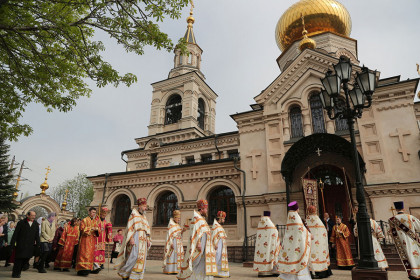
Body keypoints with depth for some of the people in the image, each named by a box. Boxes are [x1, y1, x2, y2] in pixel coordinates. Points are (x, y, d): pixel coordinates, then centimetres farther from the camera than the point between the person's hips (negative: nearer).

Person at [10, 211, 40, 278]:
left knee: (26, 258, 4)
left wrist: (38, 244, 11)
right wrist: (13, 243, -6)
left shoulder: (36, 224, 11)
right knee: (19, 259, 0)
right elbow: (15, 233, -1)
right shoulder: (21, 223, -1)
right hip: (21, 244, -4)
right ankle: (15, 273, 15)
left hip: (30, 245, 4)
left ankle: (18, 271, 24)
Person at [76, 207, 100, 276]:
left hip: (92, 241, 6)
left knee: (91, 254, 3)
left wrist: (97, 229, -7)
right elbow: (82, 229, -10)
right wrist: (91, 228, -14)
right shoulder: (84, 220, 1)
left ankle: (88, 268, 8)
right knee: (84, 254, -13)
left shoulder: (95, 221, 17)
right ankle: (83, 268, -16)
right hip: (85, 240, -6)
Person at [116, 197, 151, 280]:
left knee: (142, 258, 1)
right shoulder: (134, 213, 1)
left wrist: (148, 239, 10)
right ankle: (123, 272, 3)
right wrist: (131, 238, -18)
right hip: (136, 237, -7)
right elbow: (130, 227, -8)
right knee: (134, 256, -14)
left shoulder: (144, 216, 20)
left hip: (143, 239, 7)